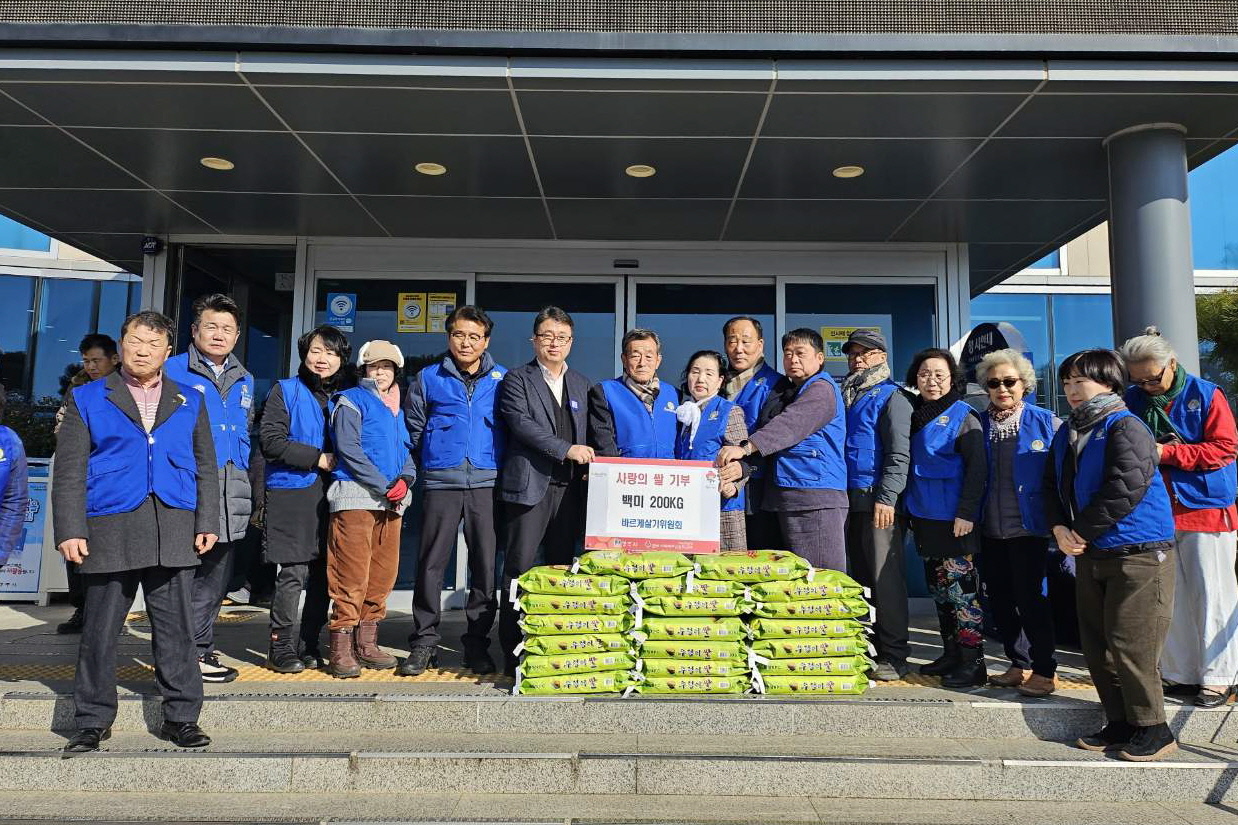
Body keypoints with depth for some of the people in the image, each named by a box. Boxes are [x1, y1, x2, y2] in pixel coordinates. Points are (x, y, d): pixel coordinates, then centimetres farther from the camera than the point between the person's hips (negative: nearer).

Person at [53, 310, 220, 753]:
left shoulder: (189, 402, 14)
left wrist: (207, 523, 3)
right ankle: (93, 721, 22)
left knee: (176, 628, 4)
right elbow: (69, 470, 4)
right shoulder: (88, 399, 10)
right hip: (109, 532, -1)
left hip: (174, 532, 1)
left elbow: (206, 468, 12)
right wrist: (70, 529, -5)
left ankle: (181, 717, 14)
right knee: (99, 630, 7)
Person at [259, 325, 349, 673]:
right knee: (294, 572, -6)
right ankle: (281, 648, 6)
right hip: (293, 493, -4)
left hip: (332, 496, 4)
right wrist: (318, 458, -11)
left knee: (323, 573, 8)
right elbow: (270, 440, -7)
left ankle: (308, 644, 20)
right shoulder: (285, 391, 3)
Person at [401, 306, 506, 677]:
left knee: (485, 565, 3)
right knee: (431, 564, 1)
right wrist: (410, 474, 12)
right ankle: (424, 642, 12)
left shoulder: (502, 380, 9)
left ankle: (477, 643, 14)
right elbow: (412, 430, 14)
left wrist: (506, 468, 8)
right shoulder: (427, 379, 9)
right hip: (441, 483, 0)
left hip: (487, 483, 1)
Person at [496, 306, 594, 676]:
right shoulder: (517, 379, 4)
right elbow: (521, 423, -10)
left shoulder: (582, 384, 19)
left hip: (570, 488, 5)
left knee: (562, 567, 7)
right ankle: (512, 650, 2)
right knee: (519, 566, -4)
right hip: (530, 483, -4)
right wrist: (566, 449, -17)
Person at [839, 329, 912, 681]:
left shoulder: (890, 396, -3)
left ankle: (894, 655, 1)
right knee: (860, 575, 11)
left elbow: (899, 454, -11)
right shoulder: (845, 395, 18)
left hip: (879, 500, -7)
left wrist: (886, 498, -19)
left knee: (885, 577, -6)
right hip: (850, 500, 7)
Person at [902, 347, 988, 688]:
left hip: (954, 519, -7)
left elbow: (977, 468, -12)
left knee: (960, 589, -4)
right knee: (939, 590, 14)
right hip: (924, 517, 7)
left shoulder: (963, 416, -7)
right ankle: (951, 654, 25)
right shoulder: (915, 416, 12)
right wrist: (910, 510, 17)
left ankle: (973, 663, 4)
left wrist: (966, 513, -18)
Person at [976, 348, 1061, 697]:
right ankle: (1019, 664, 27)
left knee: (1031, 599, 0)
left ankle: (1045, 670, 15)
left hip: (1028, 527, -4)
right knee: (1000, 599, 12)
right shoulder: (978, 424, 6)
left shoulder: (1046, 422, -4)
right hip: (989, 529, 5)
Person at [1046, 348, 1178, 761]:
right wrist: (1059, 528, -4)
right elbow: (1052, 485, 14)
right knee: (1096, 645, 12)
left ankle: (1153, 729, 11)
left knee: (1129, 646, -5)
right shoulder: (1067, 434, 12)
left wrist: (1082, 532, -15)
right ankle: (1120, 722, 25)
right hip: (1090, 556, 8)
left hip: (1138, 554, -8)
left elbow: (1124, 490, -23)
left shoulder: (1126, 428, -13)